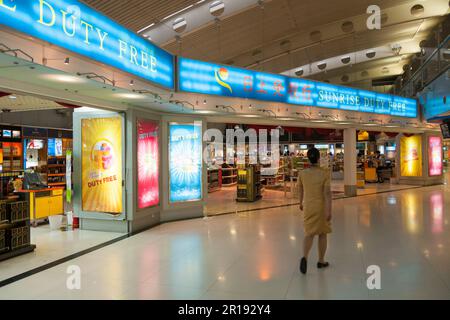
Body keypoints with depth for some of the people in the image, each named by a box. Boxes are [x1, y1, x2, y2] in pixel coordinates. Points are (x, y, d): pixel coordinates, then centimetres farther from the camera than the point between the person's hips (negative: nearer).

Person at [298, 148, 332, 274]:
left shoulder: (302, 173, -3)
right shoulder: (325, 173, -12)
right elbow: (327, 192, -17)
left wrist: (301, 203, 24)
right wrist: (329, 210, -15)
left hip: (308, 206, 2)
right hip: (322, 206, -2)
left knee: (309, 233, 7)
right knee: (322, 234, 14)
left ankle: (305, 257, -16)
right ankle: (321, 261, 25)